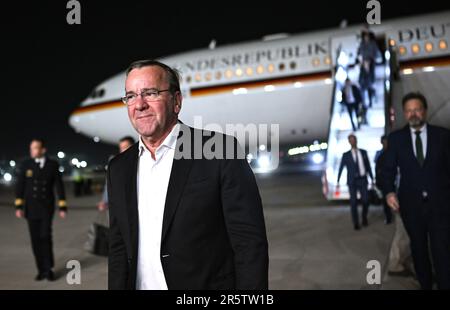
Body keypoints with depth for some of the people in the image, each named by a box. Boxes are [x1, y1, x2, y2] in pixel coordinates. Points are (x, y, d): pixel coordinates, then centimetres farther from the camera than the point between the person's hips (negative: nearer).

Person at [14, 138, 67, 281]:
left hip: (47, 208, -1)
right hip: (31, 208, 1)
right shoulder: (25, 165, -1)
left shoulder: (53, 165, -2)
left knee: (45, 237, -11)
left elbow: (59, 187, -1)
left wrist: (63, 207, -4)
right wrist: (18, 206, -10)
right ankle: (41, 270, 14)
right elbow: (19, 187, -1)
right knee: (36, 239, 2)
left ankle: (48, 269, 4)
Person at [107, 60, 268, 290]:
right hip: (139, 283, 5)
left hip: (208, 284, -4)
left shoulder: (221, 151, -15)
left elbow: (249, 243, -15)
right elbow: (119, 246, 7)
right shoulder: (119, 168, 3)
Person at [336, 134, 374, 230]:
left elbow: (368, 166, 11)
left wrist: (372, 179, 10)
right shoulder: (346, 155, 3)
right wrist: (338, 182, -2)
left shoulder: (363, 152, 8)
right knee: (354, 202, -3)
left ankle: (364, 218, 23)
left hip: (362, 180, 1)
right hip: (352, 181, -1)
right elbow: (340, 169, 3)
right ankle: (356, 223, 8)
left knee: (366, 200, -4)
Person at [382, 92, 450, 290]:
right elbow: (389, 168, 0)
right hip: (411, 203, 2)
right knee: (418, 248, 15)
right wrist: (389, 191, -16)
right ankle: (425, 285, 31)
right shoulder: (395, 138, 3)